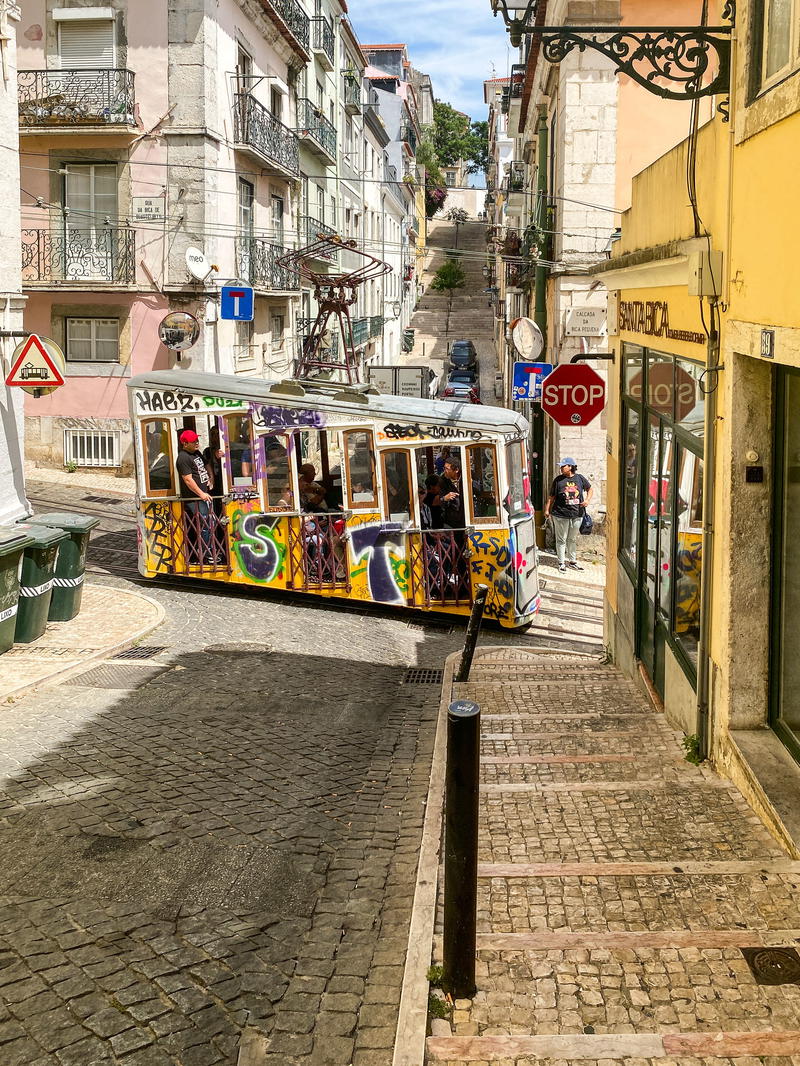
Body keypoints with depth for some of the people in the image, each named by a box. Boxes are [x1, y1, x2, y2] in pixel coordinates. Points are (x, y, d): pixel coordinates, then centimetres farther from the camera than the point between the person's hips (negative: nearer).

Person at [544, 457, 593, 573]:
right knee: (561, 539, 3)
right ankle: (561, 562, 13)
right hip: (561, 514, -2)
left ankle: (572, 561, 26)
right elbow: (552, 497, 3)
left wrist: (587, 500, -1)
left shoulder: (580, 478, 2)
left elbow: (590, 489, 15)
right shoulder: (558, 480, -2)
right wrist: (547, 509, -1)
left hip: (577, 514, 2)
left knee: (572, 539, 14)